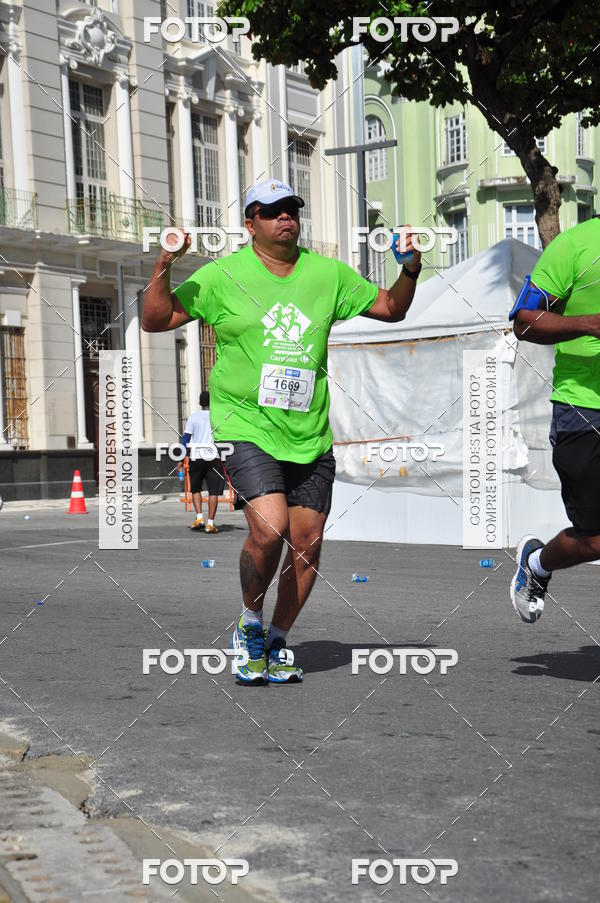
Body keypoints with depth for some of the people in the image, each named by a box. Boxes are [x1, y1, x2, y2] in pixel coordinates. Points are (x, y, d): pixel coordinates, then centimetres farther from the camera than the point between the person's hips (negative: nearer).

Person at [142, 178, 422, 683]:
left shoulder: (328, 274, 10)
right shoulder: (222, 275, 0)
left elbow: (391, 309, 18)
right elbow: (155, 321, -2)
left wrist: (410, 269, 0)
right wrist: (165, 266, -17)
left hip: (311, 435, 4)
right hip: (246, 427, -4)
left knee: (307, 542, 3)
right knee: (269, 527, -21)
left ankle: (278, 641, 24)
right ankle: (250, 625, 7)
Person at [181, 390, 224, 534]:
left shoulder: (193, 417, 6)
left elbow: (185, 438, 3)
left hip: (196, 457, 1)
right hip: (214, 457, -1)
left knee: (195, 488, 16)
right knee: (213, 491, 1)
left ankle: (199, 517, 2)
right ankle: (210, 523, -4)